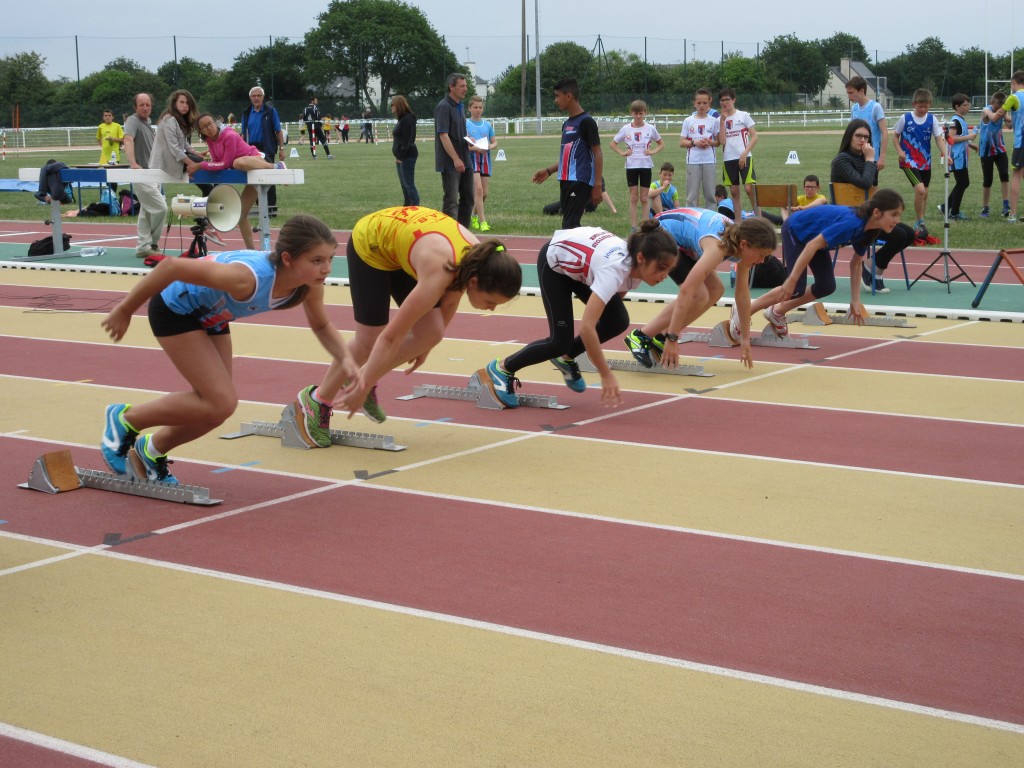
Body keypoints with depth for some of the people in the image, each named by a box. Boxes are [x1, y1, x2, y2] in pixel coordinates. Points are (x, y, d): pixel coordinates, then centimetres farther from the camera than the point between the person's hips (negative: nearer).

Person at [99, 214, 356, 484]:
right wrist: (125, 310, -26)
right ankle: (125, 419, 5)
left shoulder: (309, 287, -19)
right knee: (221, 403, -13)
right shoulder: (249, 278, -41)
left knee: (216, 407, 9)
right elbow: (171, 266, -36)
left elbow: (322, 326, 4)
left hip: (210, 315, 8)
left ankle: (150, 452, 34)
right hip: (175, 308, -7)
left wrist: (344, 358, -16)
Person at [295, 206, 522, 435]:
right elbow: (391, 337, -33)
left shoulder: (479, 260, -20)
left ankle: (362, 380, 13)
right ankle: (318, 399, 14)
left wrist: (426, 347, 14)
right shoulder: (438, 276, -40)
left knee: (430, 334, -5)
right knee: (369, 342, -8)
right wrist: (364, 388, -25)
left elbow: (449, 303, 2)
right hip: (369, 244, -7)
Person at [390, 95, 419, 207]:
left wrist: (401, 156, -19)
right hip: (401, 156, 11)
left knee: (409, 184, -11)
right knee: (403, 185, 14)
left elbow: (407, 140, -19)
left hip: (407, 156, -11)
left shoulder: (407, 119, -13)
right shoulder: (401, 119, 17)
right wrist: (398, 156, 14)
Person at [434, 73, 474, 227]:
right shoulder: (444, 107, -13)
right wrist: (456, 159, -24)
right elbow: (443, 135, -19)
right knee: (451, 200, -8)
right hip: (450, 163, -9)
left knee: (468, 198, 12)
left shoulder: (461, 106, 14)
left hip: (464, 161, 9)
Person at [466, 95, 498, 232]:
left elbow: (495, 142, 13)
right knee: (478, 188, -16)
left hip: (485, 159, 4)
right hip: (472, 158, -4)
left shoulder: (487, 125, 10)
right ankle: (482, 221, -15)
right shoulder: (465, 124, -1)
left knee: (485, 192, 6)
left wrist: (490, 146, -9)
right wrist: (474, 148, -22)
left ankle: (474, 216, 29)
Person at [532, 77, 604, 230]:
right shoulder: (567, 124, 16)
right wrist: (549, 171, 19)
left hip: (580, 182, -9)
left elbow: (598, 154, -12)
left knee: (570, 226, -14)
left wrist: (597, 186, -16)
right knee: (568, 225, 9)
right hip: (566, 182, 9)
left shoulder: (586, 121, -10)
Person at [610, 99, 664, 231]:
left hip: (646, 165, 0)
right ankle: (633, 227, 6)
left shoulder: (650, 128, -1)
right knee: (634, 197, 3)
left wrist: (653, 151, -8)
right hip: (631, 166, 0)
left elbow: (661, 144, 10)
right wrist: (622, 152, -6)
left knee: (644, 198, 3)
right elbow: (613, 144, 9)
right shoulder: (626, 129, -1)